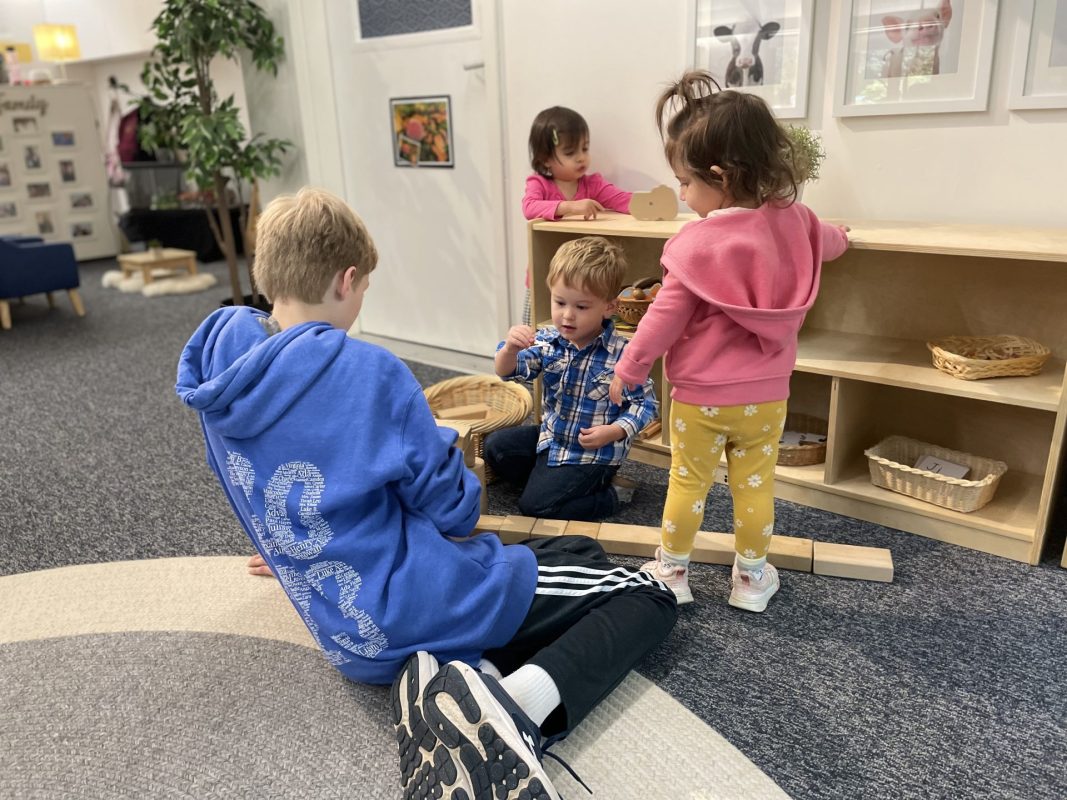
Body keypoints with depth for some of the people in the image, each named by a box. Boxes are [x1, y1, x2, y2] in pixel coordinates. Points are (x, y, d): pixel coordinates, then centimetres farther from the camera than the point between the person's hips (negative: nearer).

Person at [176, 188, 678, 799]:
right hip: (417, 607, -8)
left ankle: (448, 674, 3)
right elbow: (452, 506, -13)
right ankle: (514, 698, -18)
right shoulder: (368, 371, -23)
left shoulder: (221, 357, 0)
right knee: (649, 594, 4)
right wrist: (461, 514, 10)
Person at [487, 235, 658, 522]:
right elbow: (508, 371, -16)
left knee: (535, 504, -13)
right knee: (495, 446, 6)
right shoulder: (548, 342, -9)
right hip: (552, 435, 7)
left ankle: (611, 495, 4)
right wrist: (510, 348, -38)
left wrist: (615, 431, -28)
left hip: (594, 451, -6)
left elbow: (645, 402, -13)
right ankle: (549, 477, 12)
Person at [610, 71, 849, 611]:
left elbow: (665, 318, -15)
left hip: (701, 397, -4)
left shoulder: (698, 244, -21)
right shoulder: (792, 221, -4)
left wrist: (627, 370, -1)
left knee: (687, 483, 11)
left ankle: (672, 572, 26)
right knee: (755, 485, 15)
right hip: (766, 394, 5)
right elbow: (828, 243, 20)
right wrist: (839, 235, 45)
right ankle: (751, 578, 29)